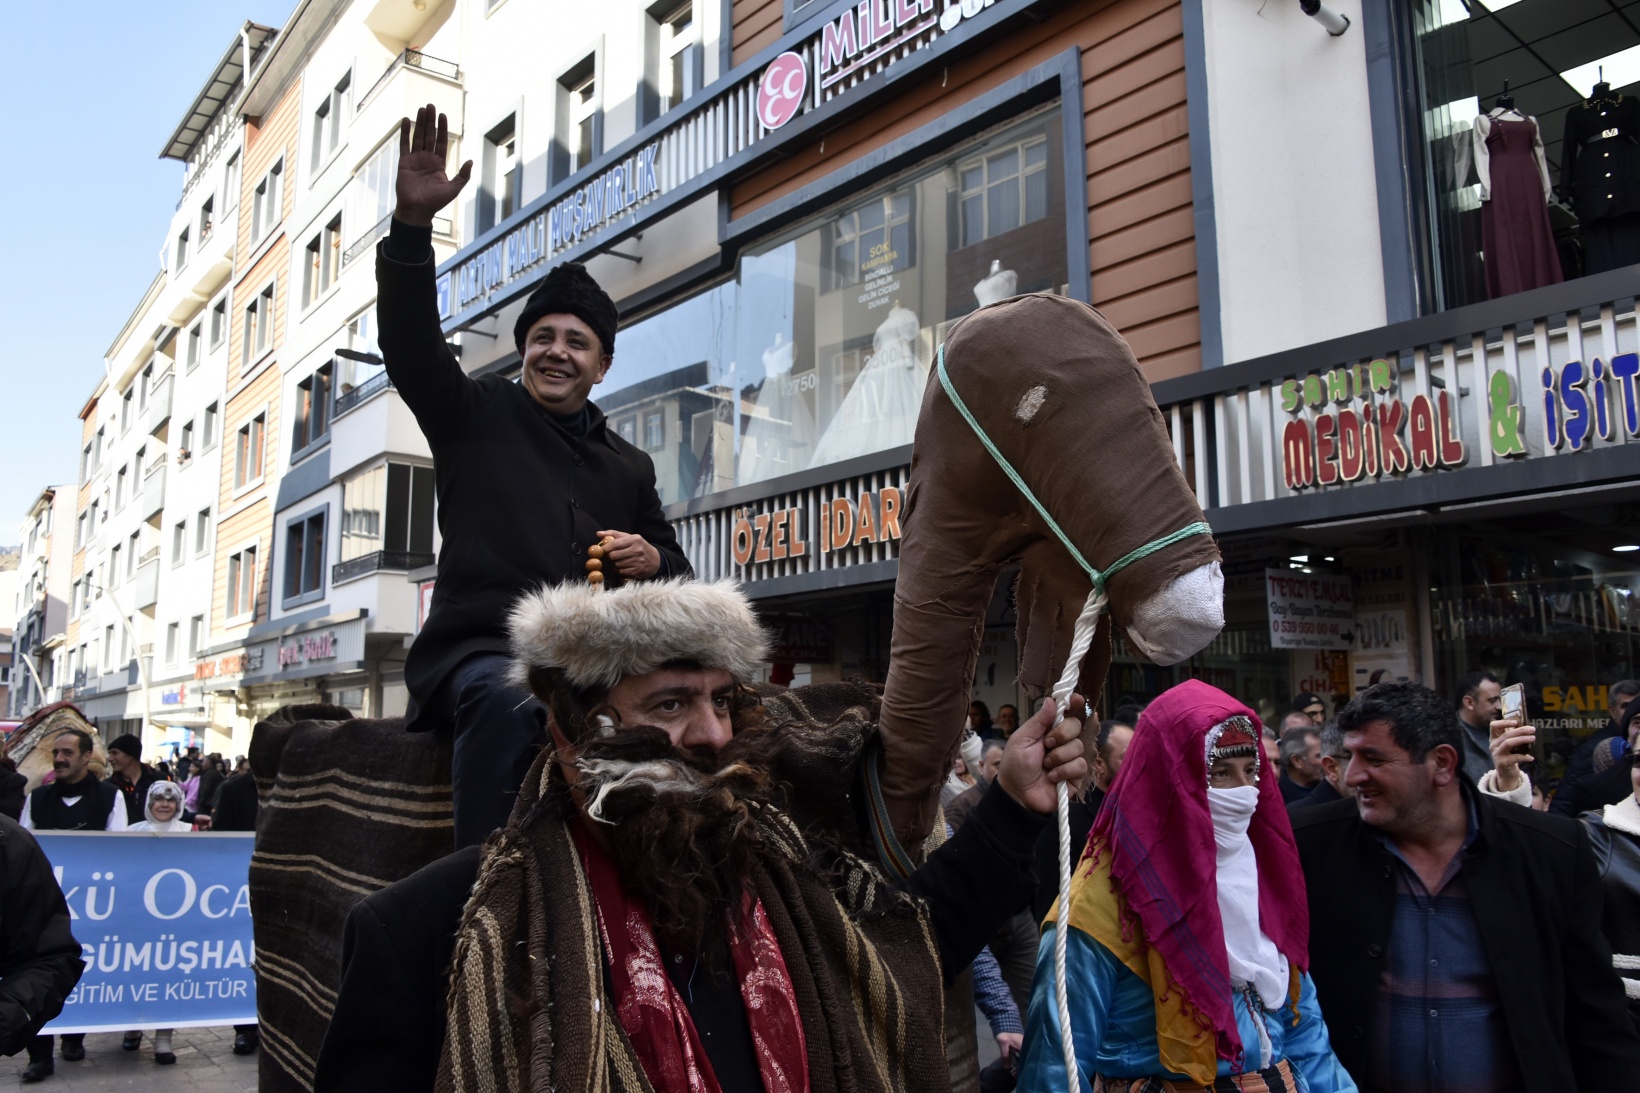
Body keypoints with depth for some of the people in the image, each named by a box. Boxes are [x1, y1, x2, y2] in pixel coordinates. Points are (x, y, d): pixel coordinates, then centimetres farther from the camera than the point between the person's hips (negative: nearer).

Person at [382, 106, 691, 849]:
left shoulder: (629, 468, 21)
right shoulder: (476, 415, 13)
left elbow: (678, 573, 24)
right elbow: (409, 342, -4)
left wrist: (652, 561, -1)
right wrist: (412, 224, -19)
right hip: (478, 647, -3)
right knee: (511, 702, -38)